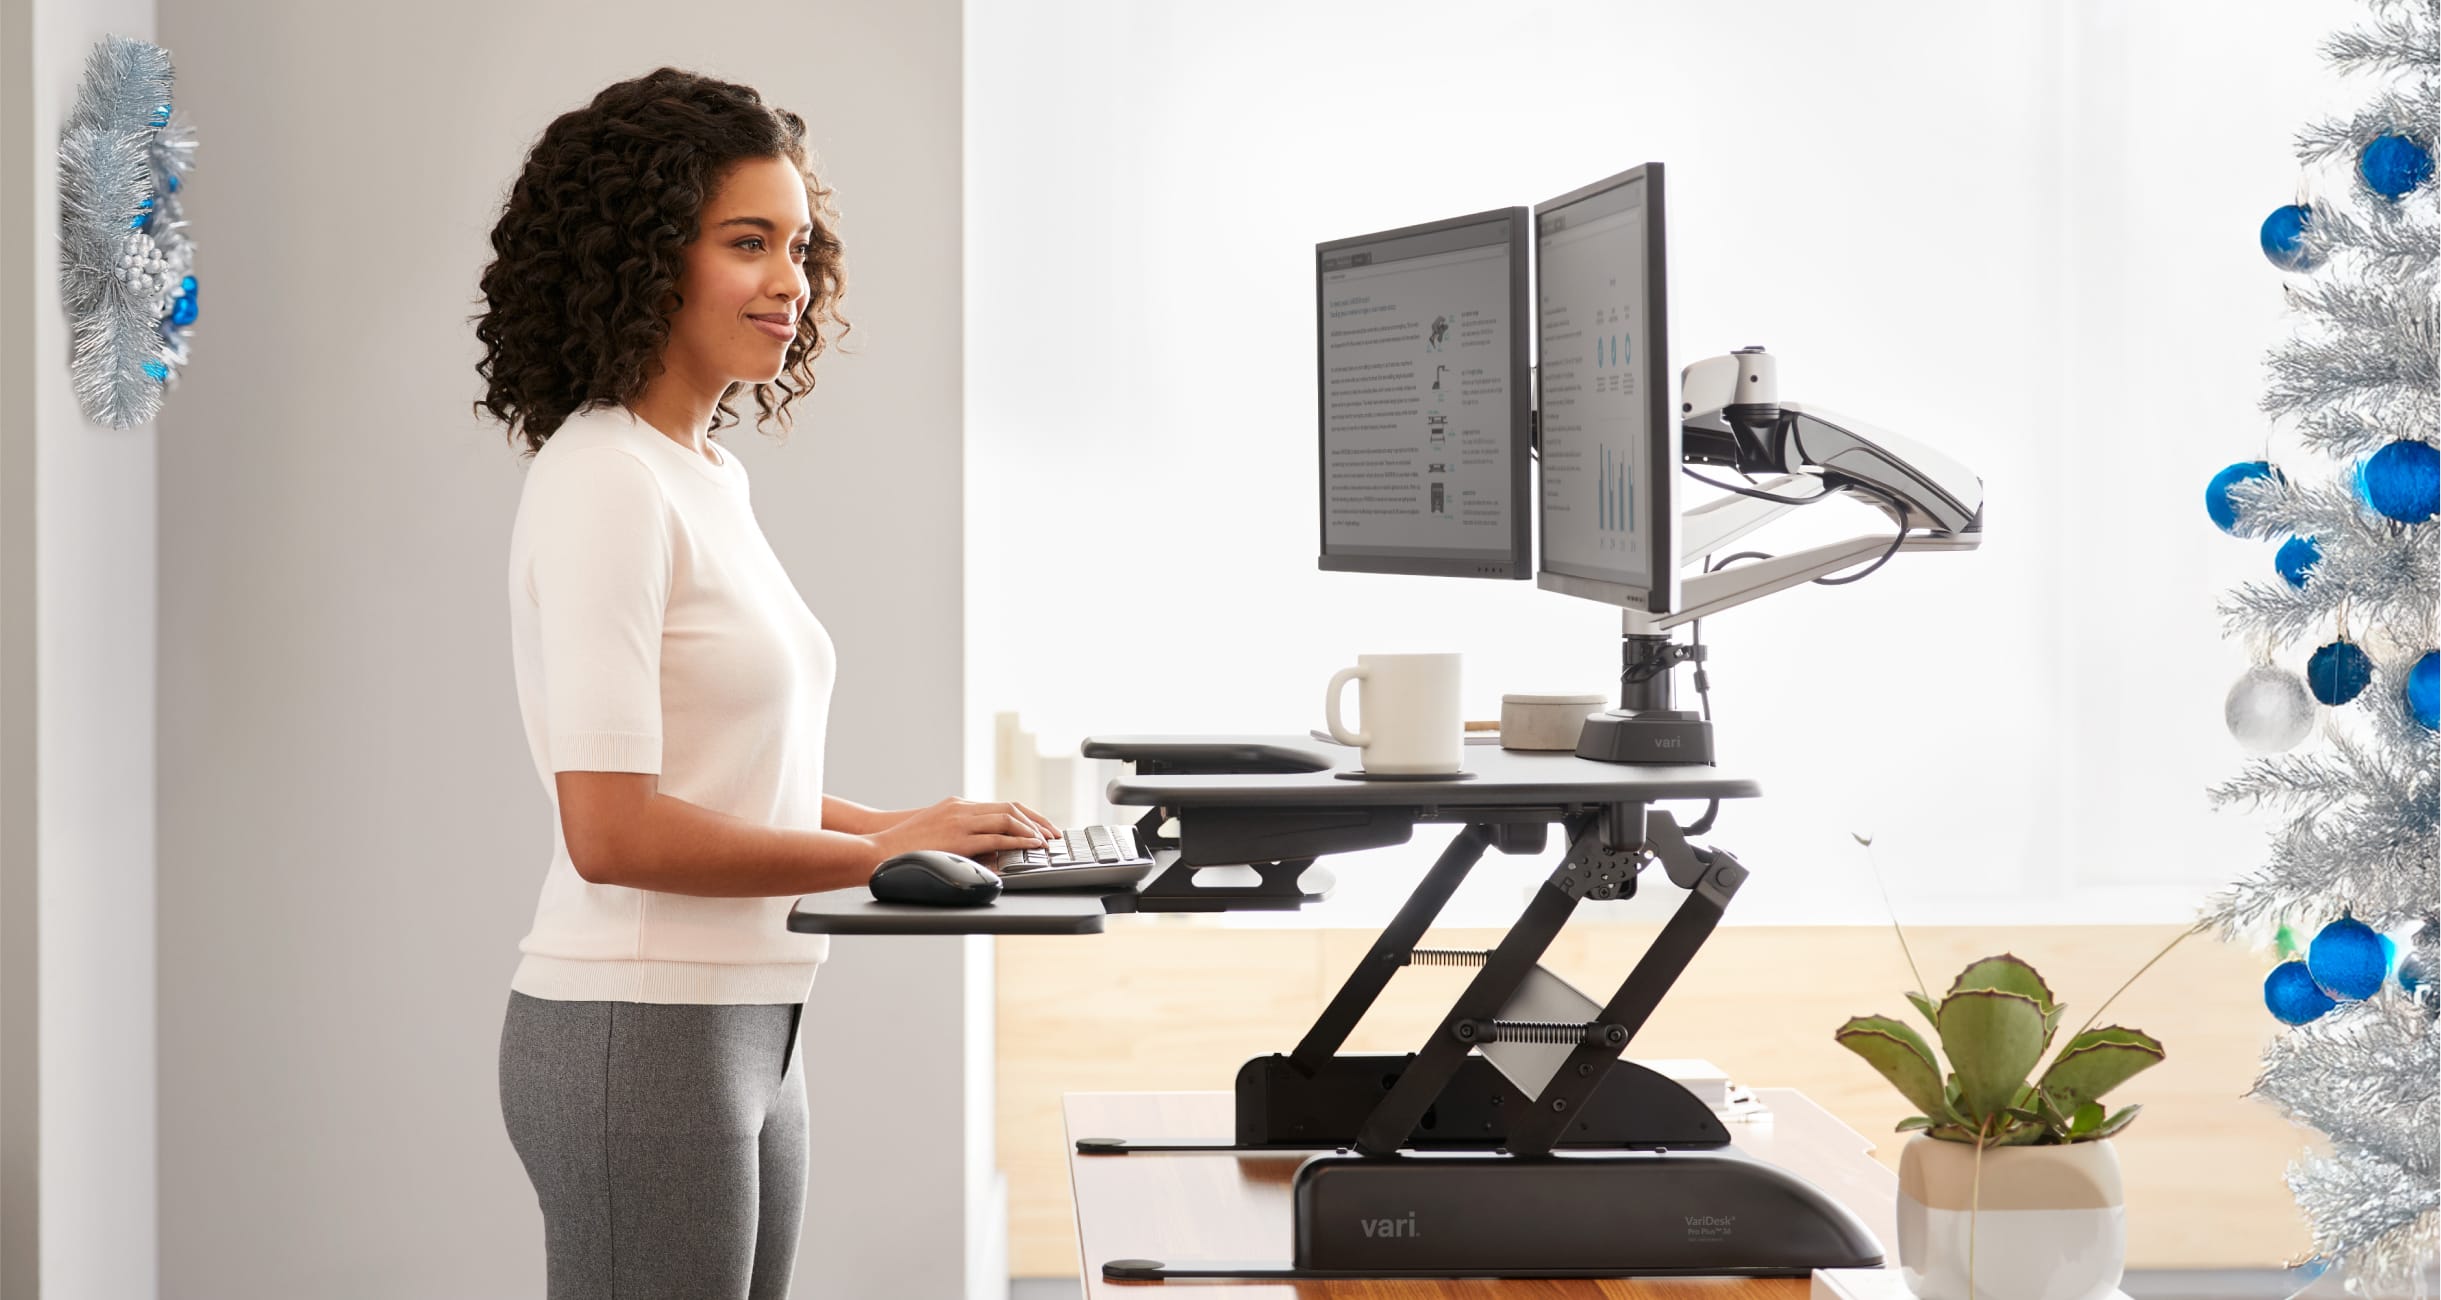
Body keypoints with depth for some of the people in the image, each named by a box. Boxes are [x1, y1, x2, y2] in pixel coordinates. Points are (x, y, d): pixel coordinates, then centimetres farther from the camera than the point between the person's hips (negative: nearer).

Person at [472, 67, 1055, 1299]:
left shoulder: (710, 477, 13)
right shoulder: (603, 482, -15)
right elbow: (611, 829, -21)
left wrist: (905, 825, 7)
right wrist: (879, 853, -15)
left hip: (744, 1037, 9)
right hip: (639, 1041, -9)